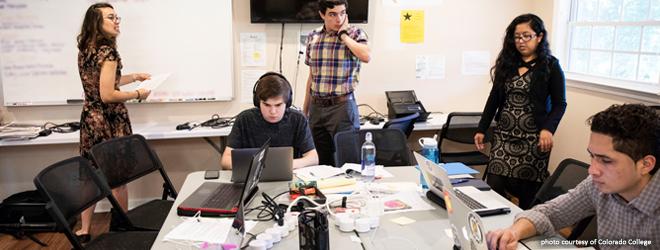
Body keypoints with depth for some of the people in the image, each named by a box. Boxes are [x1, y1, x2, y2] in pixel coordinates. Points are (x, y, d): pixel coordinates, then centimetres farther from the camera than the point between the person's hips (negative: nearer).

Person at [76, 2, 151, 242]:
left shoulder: (85, 50, 10)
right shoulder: (107, 51, -17)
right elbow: (108, 95, -22)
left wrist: (134, 77, 23)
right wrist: (138, 94, -10)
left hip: (90, 118, 8)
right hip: (109, 121, -8)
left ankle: (84, 231, 21)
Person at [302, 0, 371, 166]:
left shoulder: (355, 34, -3)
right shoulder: (312, 37, 8)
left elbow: (366, 57, -25)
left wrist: (343, 34, -14)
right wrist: (305, 109, 16)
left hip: (342, 105, -4)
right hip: (316, 107, 4)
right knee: (323, 161, 11)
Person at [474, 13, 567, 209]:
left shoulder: (551, 66, 0)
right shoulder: (506, 63, 10)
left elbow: (559, 104, -1)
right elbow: (494, 98, 13)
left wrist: (548, 129, -18)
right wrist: (481, 129, 10)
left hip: (533, 138, -3)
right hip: (504, 135, 3)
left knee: (527, 190, 2)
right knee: (493, 186, -4)